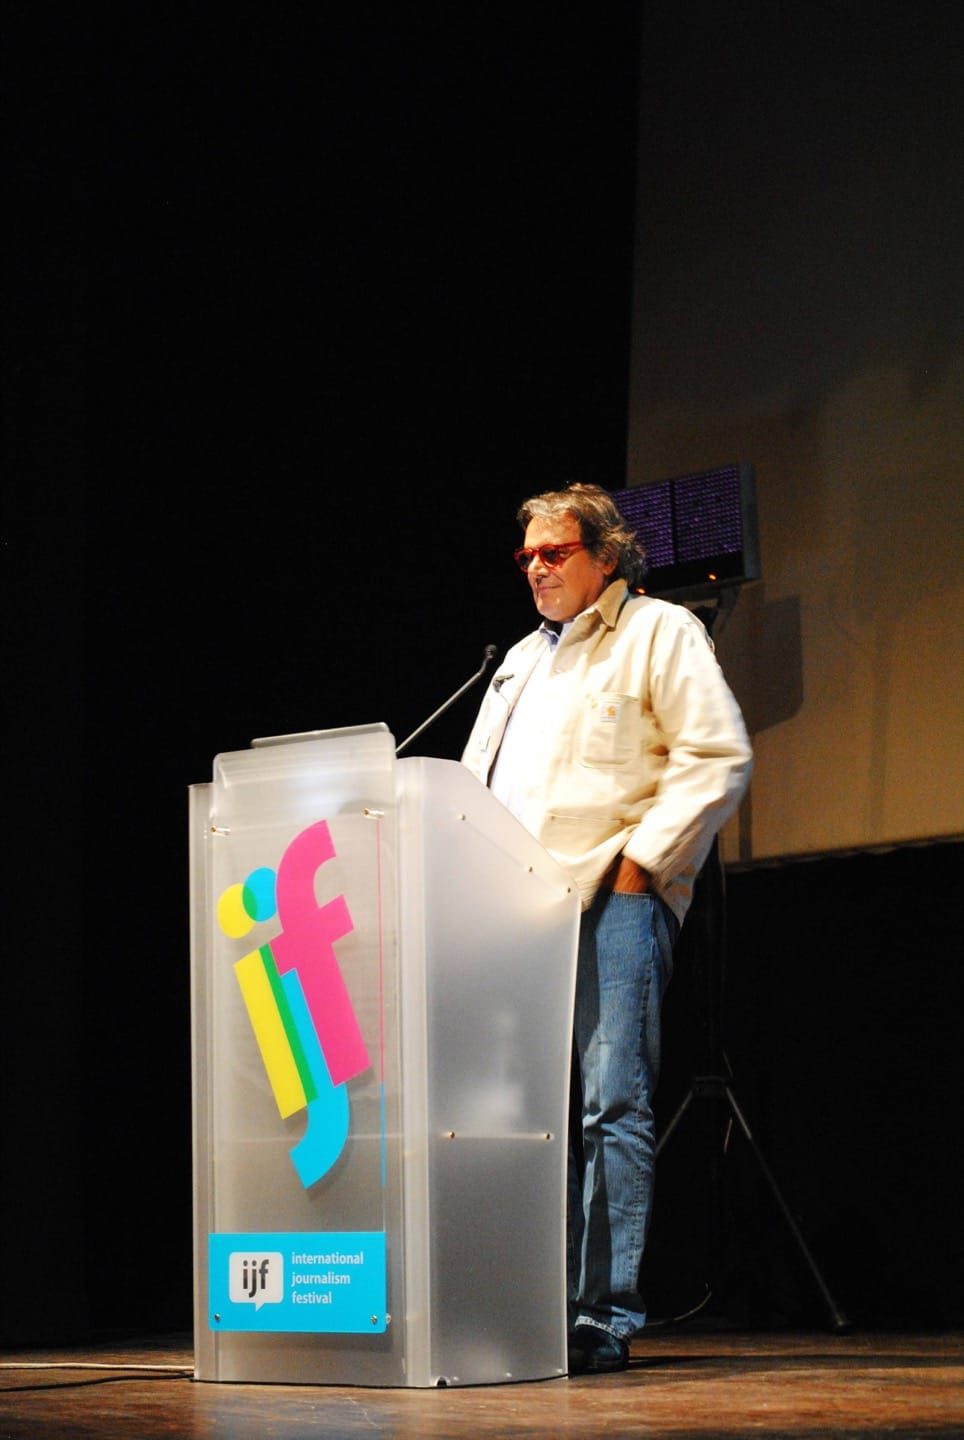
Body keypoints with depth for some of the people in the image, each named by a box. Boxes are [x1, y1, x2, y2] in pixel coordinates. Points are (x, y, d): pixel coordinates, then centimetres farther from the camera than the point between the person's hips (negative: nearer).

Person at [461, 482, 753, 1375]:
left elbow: (719, 757, -5)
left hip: (612, 899, -7)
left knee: (613, 1106, -11)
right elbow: (475, 776, 29)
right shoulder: (522, 660, 27)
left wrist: (641, 859, -11)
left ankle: (607, 1317, -12)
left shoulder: (661, 632, 5)